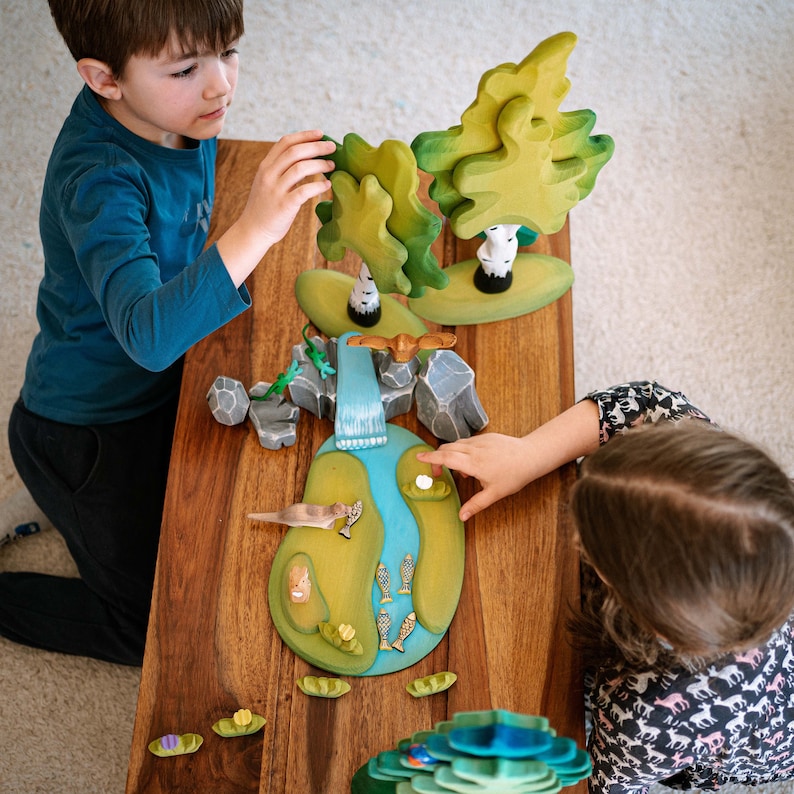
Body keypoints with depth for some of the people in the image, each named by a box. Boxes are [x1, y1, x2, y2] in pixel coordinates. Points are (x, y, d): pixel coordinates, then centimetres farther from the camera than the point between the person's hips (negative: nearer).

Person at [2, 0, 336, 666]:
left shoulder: (179, 112, -10)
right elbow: (149, 335, -50)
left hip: (162, 388, 7)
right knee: (158, 630, 4)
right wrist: (253, 230, -60)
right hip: (91, 430, -7)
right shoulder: (97, 180, -35)